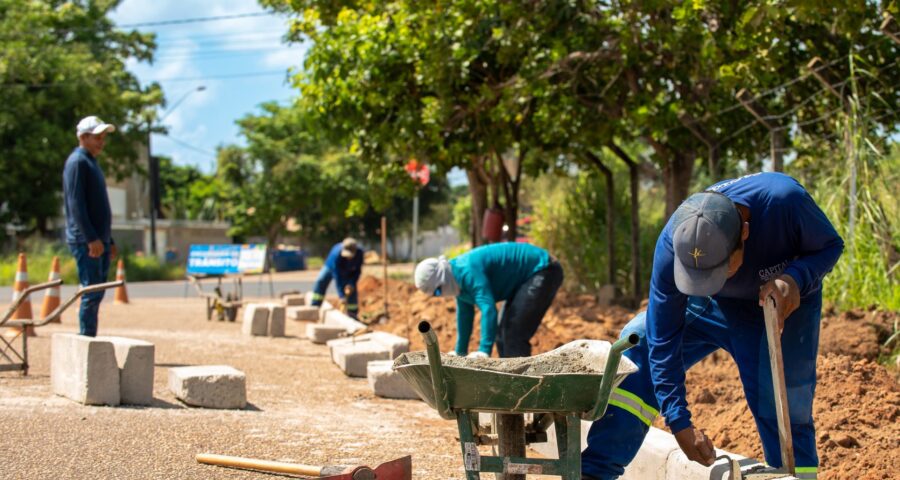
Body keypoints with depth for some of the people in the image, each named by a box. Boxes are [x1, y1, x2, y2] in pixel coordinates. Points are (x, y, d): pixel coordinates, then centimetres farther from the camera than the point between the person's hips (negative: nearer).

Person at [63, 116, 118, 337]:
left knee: (96, 294, 10)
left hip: (98, 239, 9)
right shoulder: (77, 162, -9)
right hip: (85, 241, -9)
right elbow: (76, 203, -18)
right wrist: (91, 239, -22)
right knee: (92, 293, -11)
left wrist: (109, 241, 22)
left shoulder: (92, 162, 21)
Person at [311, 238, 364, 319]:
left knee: (352, 289, -10)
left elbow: (357, 270, -15)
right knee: (321, 281, -22)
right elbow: (337, 276, -41)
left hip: (349, 271, 2)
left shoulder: (359, 253, -32)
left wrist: (351, 284, -27)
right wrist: (341, 296, -42)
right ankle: (314, 308, -17)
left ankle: (352, 313, 3)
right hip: (331, 267, -2)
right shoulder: (336, 254, -43)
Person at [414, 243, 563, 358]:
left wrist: (484, 352, -42)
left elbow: (488, 309, -38)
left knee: (514, 335, -18)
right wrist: (460, 352, 23)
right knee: (503, 335, 14)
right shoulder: (457, 277, 3)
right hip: (527, 279, 11)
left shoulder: (469, 272, -29)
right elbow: (464, 314, 16)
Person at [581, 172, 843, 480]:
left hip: (781, 306, -1)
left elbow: (830, 246, -18)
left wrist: (795, 279, -41)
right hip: (709, 306, 2)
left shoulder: (785, 201, -39)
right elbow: (662, 340, -25)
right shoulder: (672, 245, -32)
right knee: (640, 342, -15)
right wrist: (678, 420, -25)